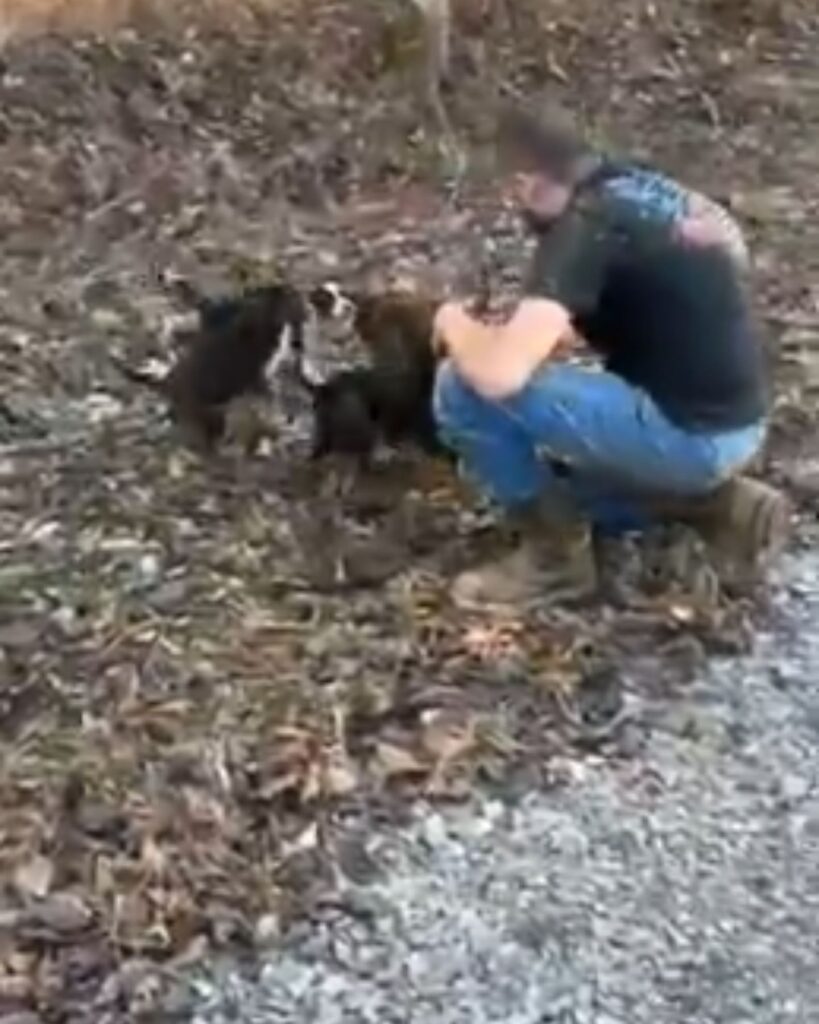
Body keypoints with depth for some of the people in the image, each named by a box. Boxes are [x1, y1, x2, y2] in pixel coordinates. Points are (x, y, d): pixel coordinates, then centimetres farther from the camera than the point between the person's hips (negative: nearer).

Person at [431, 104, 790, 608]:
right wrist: (552, 331, 31)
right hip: (734, 426, 10)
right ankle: (716, 502, 15)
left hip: (689, 432, -9)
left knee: (464, 387, -13)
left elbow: (500, 375, -27)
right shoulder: (646, 192, 10)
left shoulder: (584, 226, -17)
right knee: (562, 482, 32)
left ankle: (555, 555, 3)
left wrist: (457, 326, -6)